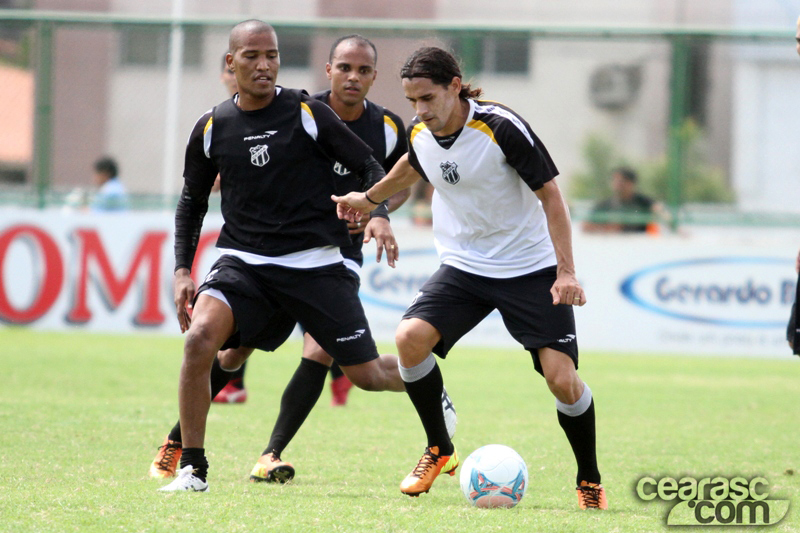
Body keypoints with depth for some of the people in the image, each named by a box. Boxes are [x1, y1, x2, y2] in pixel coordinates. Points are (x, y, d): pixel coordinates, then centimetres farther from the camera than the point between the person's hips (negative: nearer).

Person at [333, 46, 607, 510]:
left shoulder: (502, 128, -21)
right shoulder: (420, 133, -4)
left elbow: (550, 194, -16)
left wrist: (566, 272, -21)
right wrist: (370, 199, 37)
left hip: (530, 269, -5)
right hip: (463, 266, 5)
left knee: (562, 378, -16)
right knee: (411, 337, -20)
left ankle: (590, 483, 7)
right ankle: (439, 452, 1)